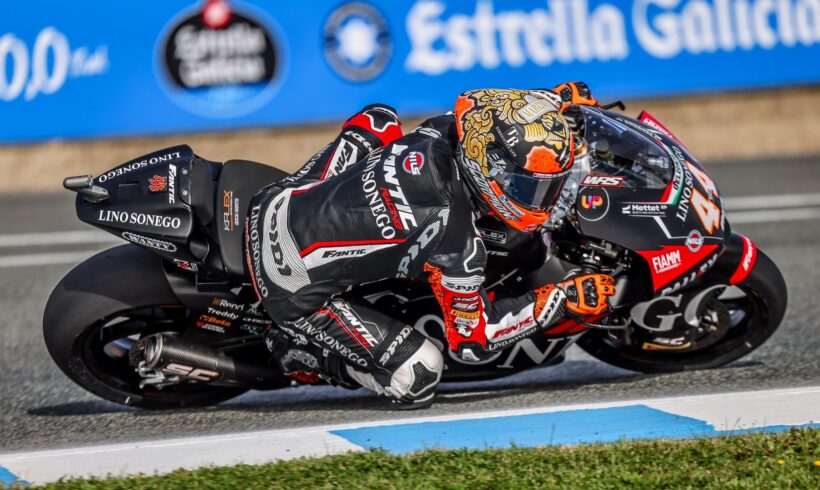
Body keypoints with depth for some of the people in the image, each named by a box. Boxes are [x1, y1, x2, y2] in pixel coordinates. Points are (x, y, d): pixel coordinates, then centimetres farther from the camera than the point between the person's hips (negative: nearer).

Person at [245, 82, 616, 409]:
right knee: (417, 378, -5)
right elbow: (470, 339, -13)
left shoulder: (440, 134, -10)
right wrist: (563, 299, -13)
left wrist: (552, 101, 19)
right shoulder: (457, 242, -27)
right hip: (293, 287, -7)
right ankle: (299, 351, 8)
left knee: (380, 120, 20)